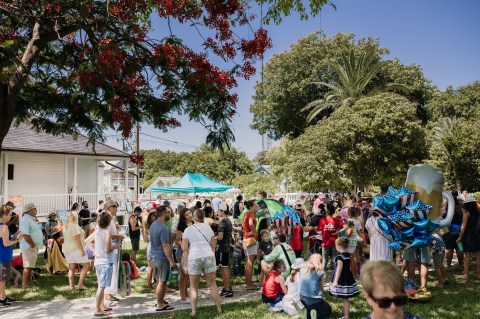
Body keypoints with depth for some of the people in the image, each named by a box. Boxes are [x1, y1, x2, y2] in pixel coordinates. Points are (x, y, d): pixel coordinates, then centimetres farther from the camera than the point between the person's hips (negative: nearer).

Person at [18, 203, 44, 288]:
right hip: (29, 247, -10)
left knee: (30, 266, 16)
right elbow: (25, 234, -24)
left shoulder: (31, 219, 15)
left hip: (34, 247, 10)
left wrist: (35, 245, 14)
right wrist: (32, 244, -19)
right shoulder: (25, 219, -16)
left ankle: (29, 282, 25)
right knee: (28, 266, -6)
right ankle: (24, 285, -2)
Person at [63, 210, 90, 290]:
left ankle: (72, 286, 10)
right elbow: (77, 238, -21)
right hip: (76, 249, -9)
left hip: (67, 249, 9)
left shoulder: (65, 227, 14)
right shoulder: (74, 226, -14)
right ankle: (80, 284, -6)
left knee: (71, 268, 10)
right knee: (86, 265, -1)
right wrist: (82, 250, -20)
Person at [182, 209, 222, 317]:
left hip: (194, 258, -2)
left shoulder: (188, 229, 3)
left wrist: (185, 260, 10)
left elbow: (184, 248, -1)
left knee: (193, 286, 11)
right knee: (212, 284, 13)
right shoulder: (208, 227, 10)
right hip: (208, 256, 2)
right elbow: (212, 245, 11)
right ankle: (219, 308, 19)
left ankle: (193, 311, 10)